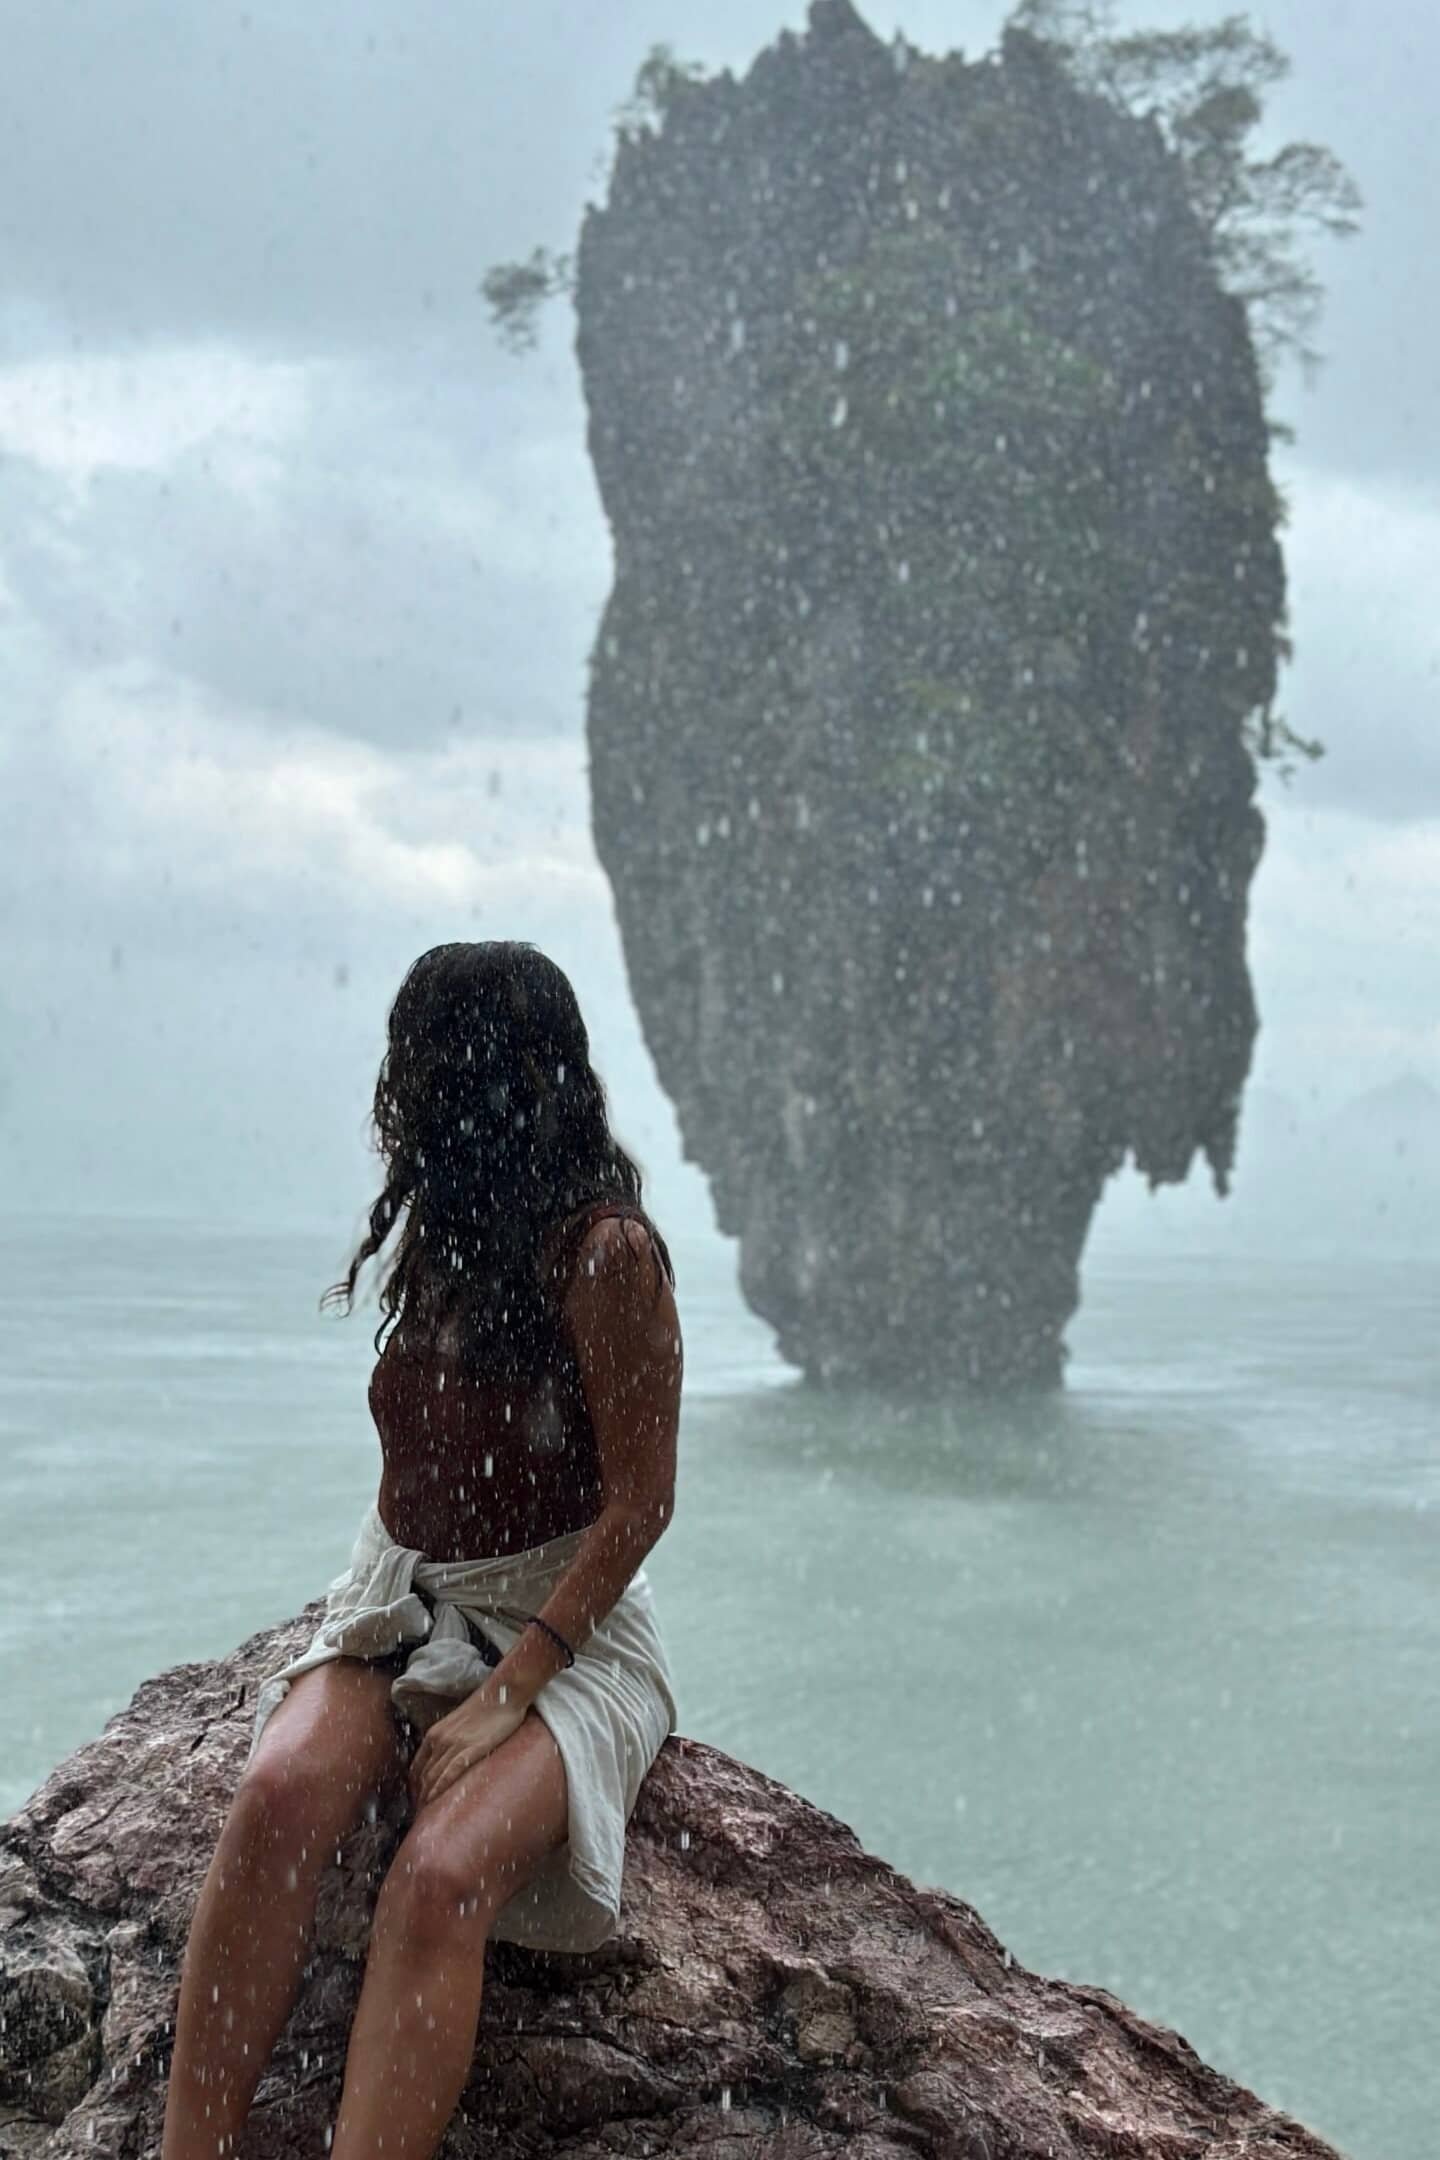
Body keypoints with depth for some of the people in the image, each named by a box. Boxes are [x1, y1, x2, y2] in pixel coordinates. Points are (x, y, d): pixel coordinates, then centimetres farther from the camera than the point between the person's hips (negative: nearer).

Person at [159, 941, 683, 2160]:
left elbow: (643, 1499, -12)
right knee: (280, 1793, -27)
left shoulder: (607, 1251, -11)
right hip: (404, 1610, 5)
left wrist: (508, 1692, -19)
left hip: (562, 1633, -5)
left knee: (441, 1873, -34)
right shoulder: (445, 1233, 12)